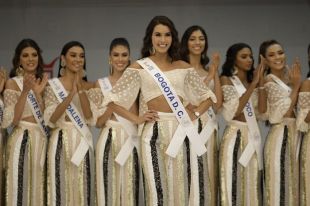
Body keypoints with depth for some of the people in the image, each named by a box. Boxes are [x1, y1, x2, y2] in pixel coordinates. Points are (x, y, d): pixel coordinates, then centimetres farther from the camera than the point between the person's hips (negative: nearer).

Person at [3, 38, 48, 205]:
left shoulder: (42, 81, 11)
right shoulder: (12, 83, -3)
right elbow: (12, 119, -13)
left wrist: (38, 92, -11)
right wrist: (25, 91, -19)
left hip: (42, 139, 5)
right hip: (21, 140, -5)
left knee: (38, 185, 7)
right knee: (21, 185, -3)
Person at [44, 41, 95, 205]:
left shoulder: (89, 86, 8)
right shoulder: (52, 85, 1)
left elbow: (90, 117, -7)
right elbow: (51, 119, -11)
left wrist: (80, 88, -14)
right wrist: (71, 93, -18)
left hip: (82, 141, 2)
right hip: (61, 142, -2)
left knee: (82, 188, 4)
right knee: (62, 186, -1)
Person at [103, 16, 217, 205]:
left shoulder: (184, 67, 10)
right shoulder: (139, 68, 1)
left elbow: (208, 96, 19)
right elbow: (113, 99, 1)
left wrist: (195, 114, 3)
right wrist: (136, 119, -6)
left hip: (178, 131, 3)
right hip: (154, 131, -3)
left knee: (178, 186, 6)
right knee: (157, 185, -2)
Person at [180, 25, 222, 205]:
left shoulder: (209, 69, 14)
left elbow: (218, 103, 3)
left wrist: (215, 73, -2)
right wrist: (209, 76, -13)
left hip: (208, 128, 5)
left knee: (207, 176, 8)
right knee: (190, 177, -5)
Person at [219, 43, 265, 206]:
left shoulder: (252, 81, 14)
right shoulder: (226, 80, -2)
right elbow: (234, 109, -16)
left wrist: (260, 83, -1)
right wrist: (253, 84, -14)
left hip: (254, 135, 6)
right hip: (236, 136, -6)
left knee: (251, 183, 7)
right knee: (234, 181, -4)